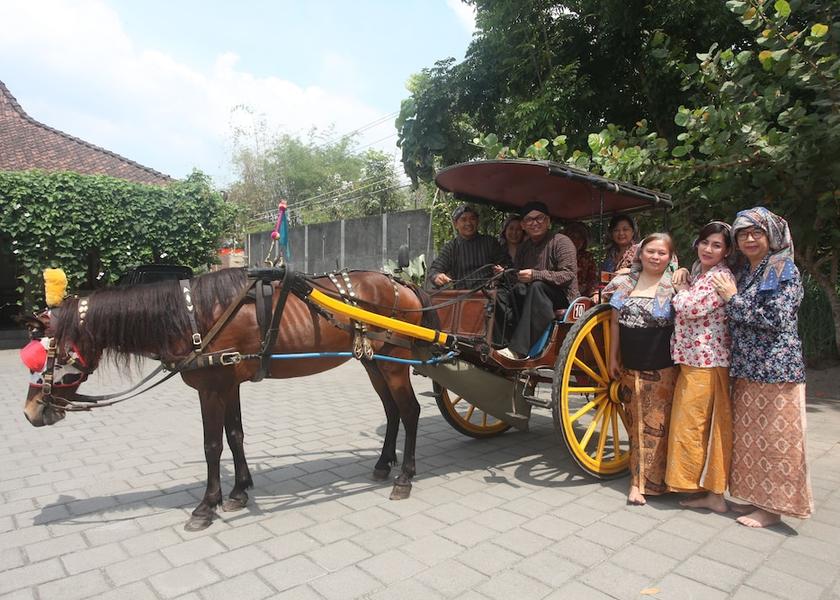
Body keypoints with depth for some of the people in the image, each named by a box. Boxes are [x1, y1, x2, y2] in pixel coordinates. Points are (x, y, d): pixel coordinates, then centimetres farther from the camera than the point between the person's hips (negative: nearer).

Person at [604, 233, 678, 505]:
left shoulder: (673, 285, -3)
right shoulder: (624, 283, 6)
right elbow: (616, 322, 10)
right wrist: (613, 357, 9)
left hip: (662, 368, -4)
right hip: (630, 366, 4)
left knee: (656, 424, 1)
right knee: (635, 422, 12)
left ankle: (644, 481, 12)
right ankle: (640, 478, 25)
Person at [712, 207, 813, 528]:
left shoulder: (785, 270, -6)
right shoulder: (742, 272, 14)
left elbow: (777, 319, -16)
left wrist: (733, 299, -12)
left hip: (776, 368, -7)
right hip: (746, 368, 7)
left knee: (774, 438, 2)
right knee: (748, 436, 12)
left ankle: (772, 507, 13)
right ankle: (755, 497, 25)